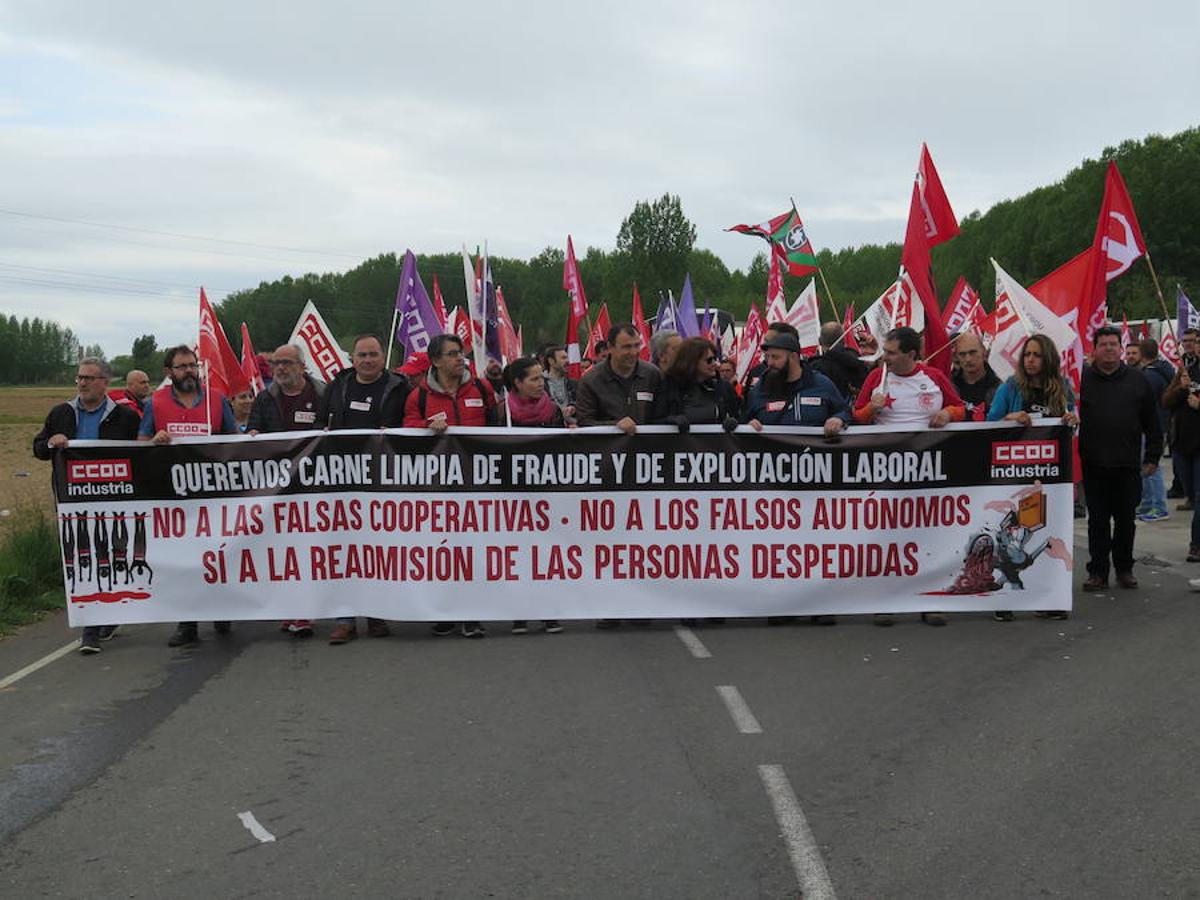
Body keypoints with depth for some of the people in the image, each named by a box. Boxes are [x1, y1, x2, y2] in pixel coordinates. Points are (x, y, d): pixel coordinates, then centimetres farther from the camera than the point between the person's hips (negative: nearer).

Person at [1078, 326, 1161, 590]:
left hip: (1128, 465, 1)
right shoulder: (1082, 379, 2)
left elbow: (1151, 423, 9)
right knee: (1098, 521, 5)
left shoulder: (1138, 381, 6)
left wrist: (1152, 457, 6)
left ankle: (1124, 569, 22)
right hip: (1093, 466, -1)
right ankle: (1098, 572, 13)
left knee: (1125, 519, 9)